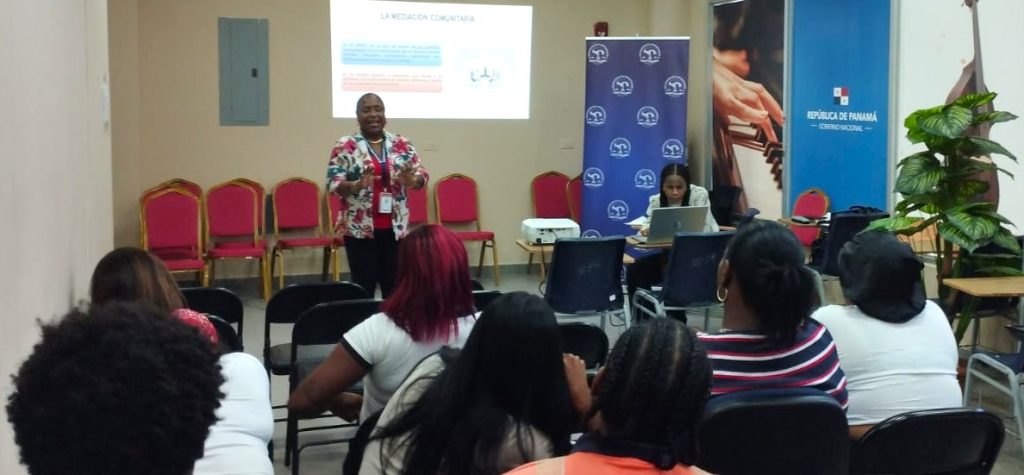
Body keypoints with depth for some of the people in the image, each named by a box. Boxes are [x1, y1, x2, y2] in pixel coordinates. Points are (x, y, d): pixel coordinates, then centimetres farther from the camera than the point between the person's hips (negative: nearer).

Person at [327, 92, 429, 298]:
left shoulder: (402, 144, 7)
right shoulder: (345, 146, -3)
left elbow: (422, 175, 7)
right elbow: (333, 184, -7)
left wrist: (412, 181, -16)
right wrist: (357, 185, -26)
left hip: (395, 227, 3)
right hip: (360, 228, -3)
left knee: (395, 285, 7)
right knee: (364, 287, -2)